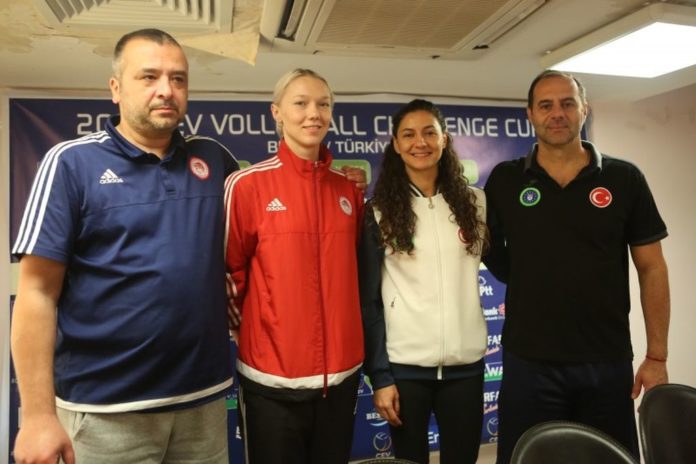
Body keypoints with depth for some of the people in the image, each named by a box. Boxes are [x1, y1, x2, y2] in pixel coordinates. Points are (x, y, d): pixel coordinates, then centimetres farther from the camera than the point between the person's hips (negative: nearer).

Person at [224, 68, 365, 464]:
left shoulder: (349, 189, 5)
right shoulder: (248, 184, -9)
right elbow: (228, 271, -4)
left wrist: (343, 328, 12)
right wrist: (258, 325, -1)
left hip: (342, 372, 4)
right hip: (273, 375, -4)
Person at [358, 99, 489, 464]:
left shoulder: (474, 202, 3)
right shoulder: (380, 212, -2)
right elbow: (369, 299, -3)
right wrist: (379, 375, -6)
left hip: (465, 362, 2)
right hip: (404, 365, -2)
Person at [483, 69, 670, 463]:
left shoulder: (624, 179, 0)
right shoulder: (504, 181, 0)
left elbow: (652, 269, 1)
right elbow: (489, 253, 10)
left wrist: (657, 356, -1)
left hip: (608, 363, 1)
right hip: (528, 363, 0)